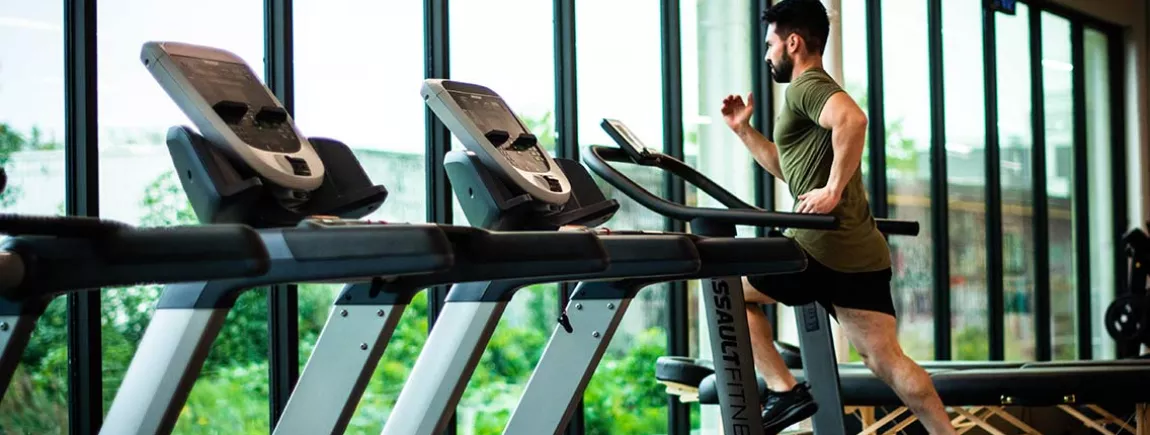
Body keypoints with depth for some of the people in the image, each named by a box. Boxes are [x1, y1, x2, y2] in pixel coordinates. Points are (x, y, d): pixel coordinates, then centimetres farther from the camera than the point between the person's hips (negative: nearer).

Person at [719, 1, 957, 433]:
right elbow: (790, 168, 36)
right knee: (886, 360, 5)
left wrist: (833, 190, -25)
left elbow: (853, 119, -30)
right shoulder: (817, 90, 25)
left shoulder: (806, 86, -6)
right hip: (861, 251, 9)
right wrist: (743, 129, 31)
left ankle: (784, 392, 2)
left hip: (823, 247, -9)